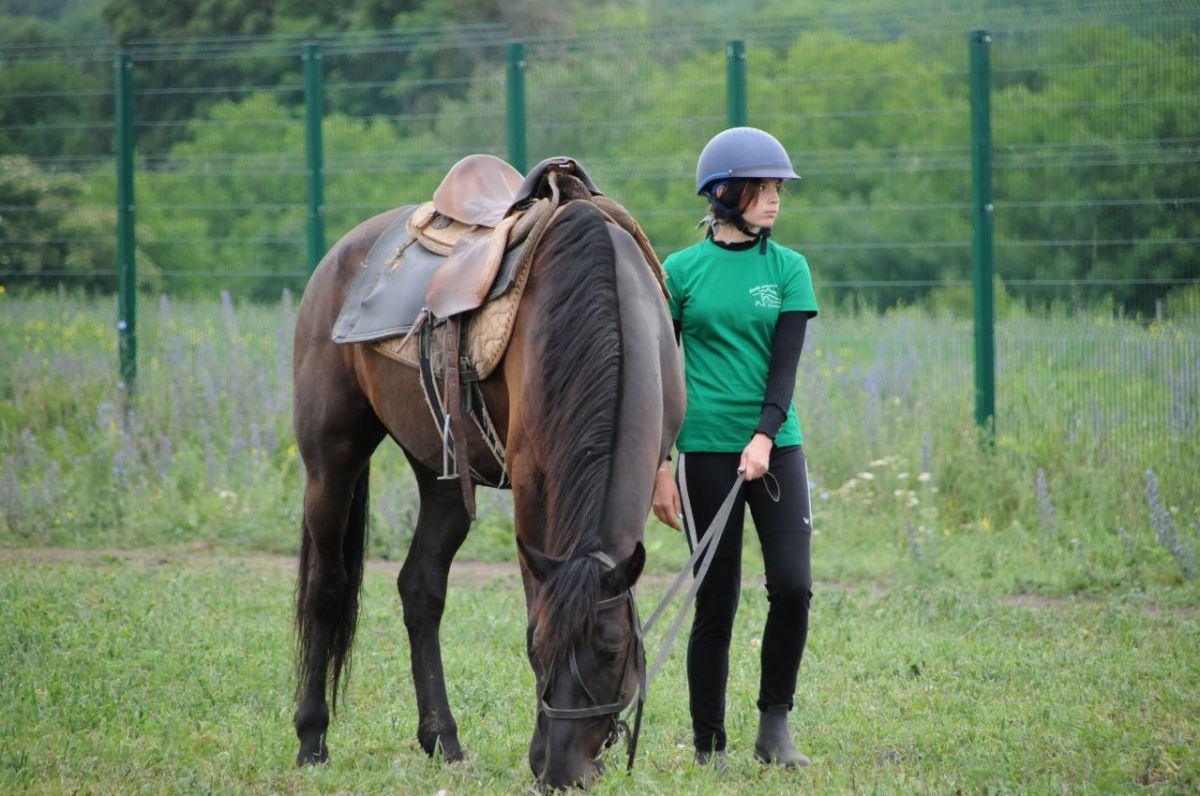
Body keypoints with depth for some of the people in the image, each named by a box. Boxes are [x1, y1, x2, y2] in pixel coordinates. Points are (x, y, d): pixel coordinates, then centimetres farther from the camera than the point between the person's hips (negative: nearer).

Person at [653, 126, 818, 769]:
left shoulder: (788, 269, 6)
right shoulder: (680, 271, 2)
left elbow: (786, 363, -3)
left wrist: (764, 437, -18)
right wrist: (658, 466, 0)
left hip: (775, 445, 2)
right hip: (706, 450, -2)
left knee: (792, 585, -11)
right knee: (716, 601, 0)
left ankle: (775, 726, 5)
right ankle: (708, 745, 10)